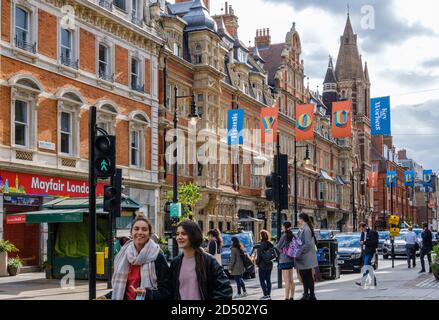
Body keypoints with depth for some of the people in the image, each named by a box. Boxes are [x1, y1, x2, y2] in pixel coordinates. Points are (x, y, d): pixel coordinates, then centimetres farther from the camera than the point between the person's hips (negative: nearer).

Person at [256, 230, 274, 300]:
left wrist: (257, 263, -4)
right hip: (270, 264, 7)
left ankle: (265, 295, -4)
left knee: (262, 280, 0)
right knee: (268, 280, 11)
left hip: (263, 265, -7)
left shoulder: (262, 244, -17)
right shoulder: (271, 244, 5)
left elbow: (259, 255, -16)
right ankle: (269, 295, 13)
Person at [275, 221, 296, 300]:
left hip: (284, 259, -8)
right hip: (291, 259, 8)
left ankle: (287, 297, -8)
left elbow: (278, 247, -9)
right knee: (291, 280, 12)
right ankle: (291, 297, 16)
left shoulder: (284, 235, -14)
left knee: (287, 280, -8)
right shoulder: (292, 236, 9)